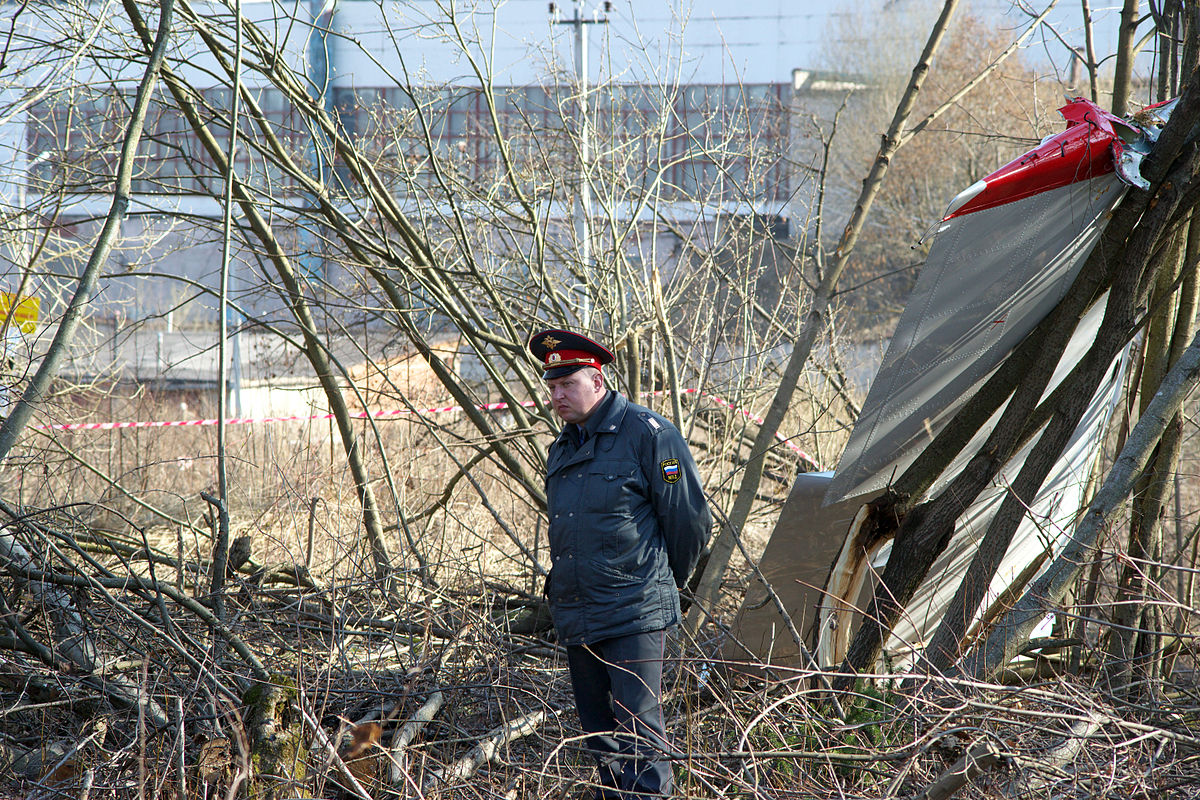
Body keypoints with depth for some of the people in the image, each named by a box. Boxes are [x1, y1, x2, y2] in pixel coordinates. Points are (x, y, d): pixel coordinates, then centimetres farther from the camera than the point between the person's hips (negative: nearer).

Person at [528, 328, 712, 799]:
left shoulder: (647, 434, -8)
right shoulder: (562, 449, 16)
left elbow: (690, 521, -3)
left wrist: (667, 582, 8)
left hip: (634, 617, -7)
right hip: (575, 616, 7)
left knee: (639, 735, -10)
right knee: (600, 738, 12)